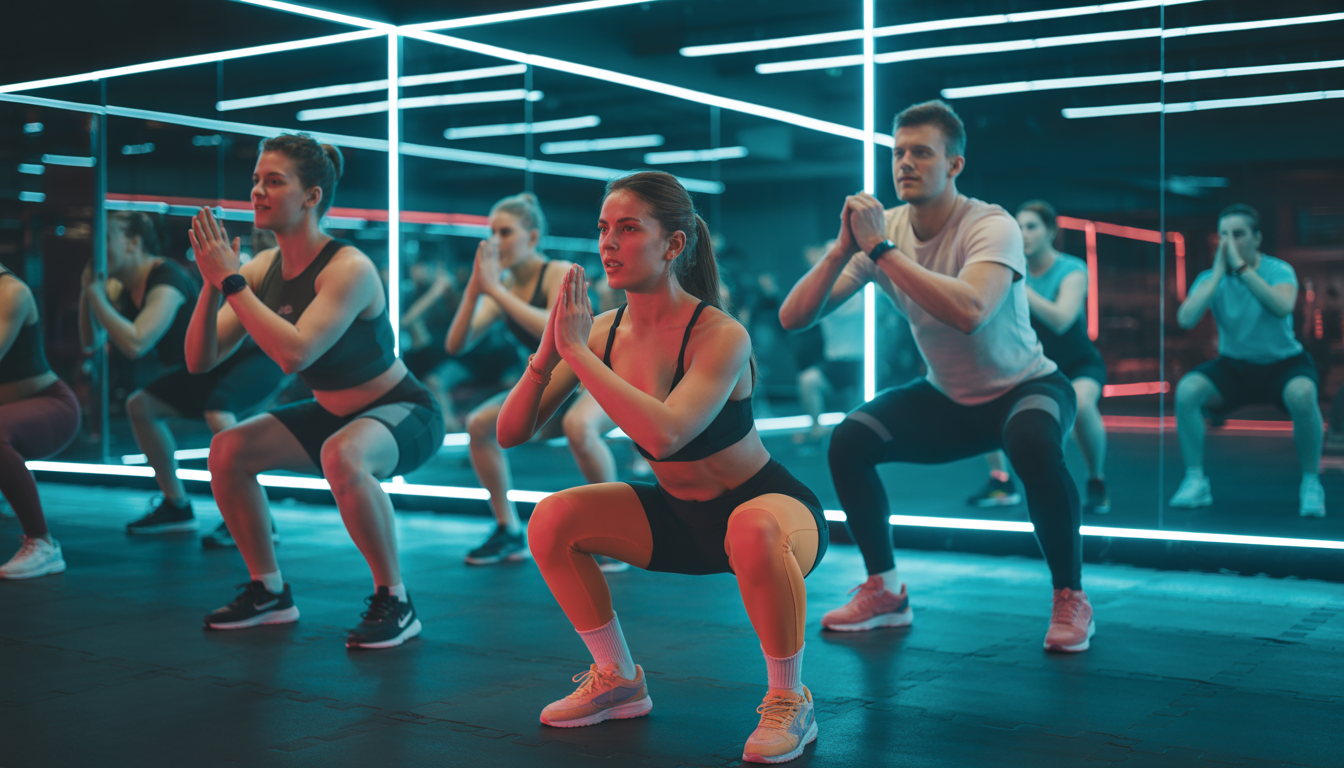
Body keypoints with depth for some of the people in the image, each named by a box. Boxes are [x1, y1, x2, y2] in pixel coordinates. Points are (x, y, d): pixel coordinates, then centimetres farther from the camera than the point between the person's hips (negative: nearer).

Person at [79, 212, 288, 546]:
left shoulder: (166, 282, -25)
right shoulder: (131, 289, 5)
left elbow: (135, 344, -36)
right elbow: (91, 340, 6)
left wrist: (96, 294, -26)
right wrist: (88, 290, -6)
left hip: (258, 356, -10)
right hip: (212, 367, 10)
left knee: (218, 414, -38)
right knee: (140, 405, 14)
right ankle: (177, 507, 19)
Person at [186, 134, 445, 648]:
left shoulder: (348, 269, -25)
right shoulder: (262, 269, -4)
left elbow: (295, 353, -39)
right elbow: (199, 360, -6)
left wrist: (231, 281, -33)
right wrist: (212, 284, -21)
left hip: (404, 413, -8)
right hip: (337, 415, 8)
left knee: (342, 456, -37)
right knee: (228, 449, -2)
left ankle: (395, 603, -20)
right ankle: (270, 592, 14)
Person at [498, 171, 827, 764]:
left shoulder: (720, 336, -26)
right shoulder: (603, 330, -8)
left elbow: (664, 434, -43)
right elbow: (511, 432, -8)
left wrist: (576, 351, -35)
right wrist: (547, 351, -26)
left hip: (774, 507, -6)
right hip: (681, 517, 6)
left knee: (752, 529, -40)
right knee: (553, 519, -9)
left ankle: (789, 701, -16)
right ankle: (619, 681, 9)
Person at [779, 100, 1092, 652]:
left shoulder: (991, 227, -25)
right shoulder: (882, 229, -10)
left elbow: (969, 311, -47)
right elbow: (793, 317, -15)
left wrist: (881, 249, -40)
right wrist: (843, 249, -30)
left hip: (1025, 388, -5)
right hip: (946, 399, 5)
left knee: (1032, 443, -37)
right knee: (848, 441, -16)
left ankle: (1070, 598, -14)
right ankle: (884, 591, 3)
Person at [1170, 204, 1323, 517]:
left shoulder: (1278, 270, -10)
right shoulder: (1210, 278, -3)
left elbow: (1282, 307, -33)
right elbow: (1185, 320, -21)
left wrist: (1241, 267, -31)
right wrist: (1219, 272, -21)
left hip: (1283, 364, -2)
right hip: (1233, 366, 3)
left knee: (1301, 394, -36)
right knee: (1186, 389, -26)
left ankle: (1311, 483, -16)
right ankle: (1195, 481, -15)